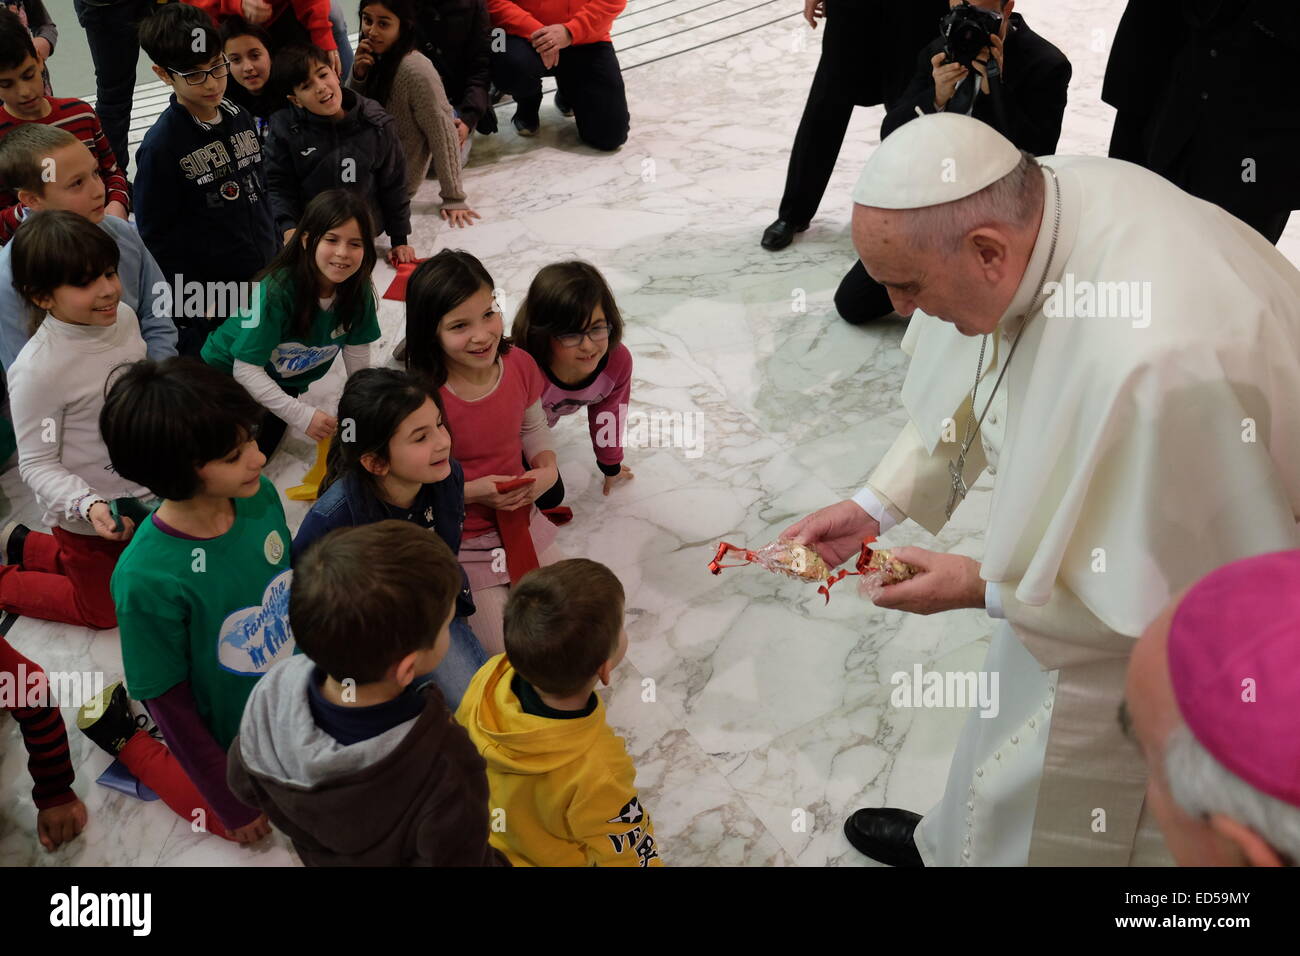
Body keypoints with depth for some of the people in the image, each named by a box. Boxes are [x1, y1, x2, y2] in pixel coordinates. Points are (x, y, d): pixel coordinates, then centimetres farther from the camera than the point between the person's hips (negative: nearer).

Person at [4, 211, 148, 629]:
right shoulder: (37, 370, -30)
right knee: (104, 609, 13)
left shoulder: (124, 316, -10)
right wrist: (89, 506, -36)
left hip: (143, 494, 7)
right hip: (89, 517, -6)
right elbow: (37, 465, -22)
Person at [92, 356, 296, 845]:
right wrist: (231, 803, -13)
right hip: (226, 735, -4)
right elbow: (171, 701, -22)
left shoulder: (261, 495, -21)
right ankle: (121, 732, 33)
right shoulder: (147, 579, -36)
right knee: (239, 820, 22)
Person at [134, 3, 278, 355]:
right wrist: (194, 306, -12)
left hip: (262, 285, 6)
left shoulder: (241, 118, 4)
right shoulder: (160, 145, -16)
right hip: (209, 302, -6)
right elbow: (156, 237, -12)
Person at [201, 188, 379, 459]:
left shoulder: (358, 289, -20)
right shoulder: (276, 291, -35)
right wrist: (302, 414, -36)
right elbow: (246, 369, -33)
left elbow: (357, 351, -7)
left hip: (284, 380, 4)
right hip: (229, 374, -4)